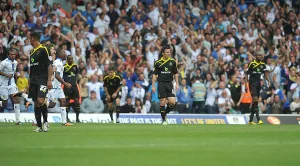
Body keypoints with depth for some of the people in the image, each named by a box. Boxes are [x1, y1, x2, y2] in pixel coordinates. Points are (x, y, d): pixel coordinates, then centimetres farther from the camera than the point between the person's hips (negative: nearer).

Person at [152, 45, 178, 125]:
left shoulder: (173, 62, 5)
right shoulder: (158, 62, 0)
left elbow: (175, 73, 13)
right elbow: (154, 74, 4)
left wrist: (177, 84, 6)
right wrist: (153, 86, -1)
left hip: (169, 83, 2)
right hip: (161, 83, -2)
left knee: (172, 102, -8)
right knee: (162, 102, -5)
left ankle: (165, 113, 17)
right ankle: (163, 119, 6)